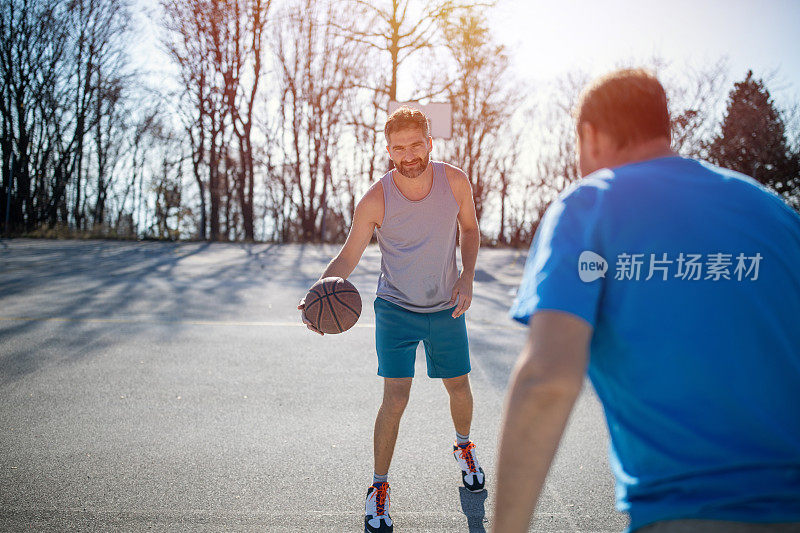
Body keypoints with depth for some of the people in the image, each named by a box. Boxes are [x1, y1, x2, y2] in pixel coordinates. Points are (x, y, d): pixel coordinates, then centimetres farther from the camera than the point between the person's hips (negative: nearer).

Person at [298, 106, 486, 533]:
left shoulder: (455, 181, -12)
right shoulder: (375, 200, -19)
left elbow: (470, 229, 5)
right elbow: (348, 257, -12)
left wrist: (467, 278, -9)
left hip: (446, 309, 3)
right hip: (396, 310, -2)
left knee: (459, 389, 15)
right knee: (395, 398, -9)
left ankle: (464, 446, 49)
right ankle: (379, 487, 11)